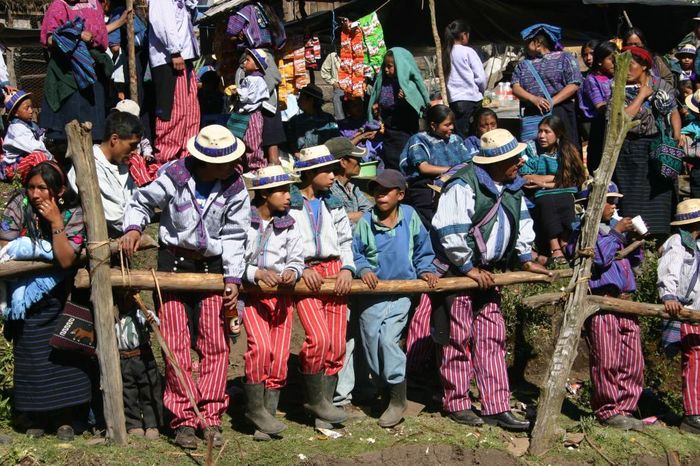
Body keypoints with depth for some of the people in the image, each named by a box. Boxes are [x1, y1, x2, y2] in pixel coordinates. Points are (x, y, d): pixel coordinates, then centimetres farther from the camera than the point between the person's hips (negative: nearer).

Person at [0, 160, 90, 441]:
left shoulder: (73, 214, -15)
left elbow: (66, 260, -24)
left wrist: (56, 223, -29)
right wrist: (45, 250, -21)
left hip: (61, 302, -1)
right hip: (26, 298, 1)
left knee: (65, 355, -4)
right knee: (31, 357, 5)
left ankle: (65, 417, 7)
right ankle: (38, 417, 17)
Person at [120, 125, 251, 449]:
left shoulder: (235, 188, -8)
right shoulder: (175, 177, -13)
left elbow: (234, 236, -2)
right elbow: (142, 201, 3)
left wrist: (233, 278, -8)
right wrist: (133, 227, -16)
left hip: (213, 266, 2)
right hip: (174, 262, -1)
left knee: (216, 344, 0)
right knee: (176, 344, -2)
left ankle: (211, 417, 10)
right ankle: (184, 420, 6)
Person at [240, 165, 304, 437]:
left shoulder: (289, 225, 6)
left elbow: (296, 260, 7)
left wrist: (292, 272, -15)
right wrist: (257, 273, -21)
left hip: (281, 294, 4)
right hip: (252, 294, -4)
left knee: (280, 356, 1)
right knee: (260, 346, -23)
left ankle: (269, 411, 16)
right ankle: (255, 408, -5)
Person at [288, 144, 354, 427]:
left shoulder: (333, 205, 19)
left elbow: (345, 240, 17)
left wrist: (346, 268, 0)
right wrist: (300, 270, -14)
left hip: (334, 272, 5)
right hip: (305, 274, -5)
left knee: (336, 345, 0)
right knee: (319, 338, -21)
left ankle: (324, 405, 12)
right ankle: (315, 400, -3)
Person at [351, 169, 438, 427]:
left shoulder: (410, 216, -2)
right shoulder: (366, 221, -4)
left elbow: (423, 250, 10)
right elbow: (354, 252, 4)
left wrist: (425, 270, -4)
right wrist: (363, 269, -13)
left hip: (401, 292, -2)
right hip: (372, 294, 2)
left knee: (389, 339, -16)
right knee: (372, 344, 6)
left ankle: (398, 399, -3)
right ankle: (385, 391, 29)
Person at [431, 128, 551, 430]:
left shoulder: (513, 186, 6)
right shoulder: (464, 185, -20)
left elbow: (522, 222, 21)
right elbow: (450, 233, -23)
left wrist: (526, 259, 15)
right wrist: (470, 269, -17)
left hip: (487, 273, 8)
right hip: (458, 271, -8)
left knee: (492, 338, 7)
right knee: (459, 339, 1)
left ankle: (496, 408, 11)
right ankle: (456, 403, 14)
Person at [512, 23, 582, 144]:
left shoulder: (564, 58, 7)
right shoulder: (523, 65, 19)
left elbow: (574, 85, -3)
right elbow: (516, 88, 6)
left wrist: (552, 102, -14)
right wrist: (534, 99, -13)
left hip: (559, 113, -3)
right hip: (532, 115, 3)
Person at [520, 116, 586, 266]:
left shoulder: (568, 151, 10)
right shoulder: (532, 150, 8)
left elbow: (570, 179, -1)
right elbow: (525, 178, -3)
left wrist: (542, 181, -7)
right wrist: (555, 179, 0)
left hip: (566, 195, 1)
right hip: (541, 199, -1)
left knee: (567, 201, -33)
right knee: (546, 202, -34)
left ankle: (565, 247, -36)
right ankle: (556, 250, -42)